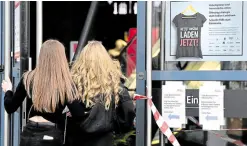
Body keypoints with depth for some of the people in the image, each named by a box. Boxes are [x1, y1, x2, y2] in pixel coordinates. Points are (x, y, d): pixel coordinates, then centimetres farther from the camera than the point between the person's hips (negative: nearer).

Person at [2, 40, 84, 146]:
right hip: (51, 136, -3)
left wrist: (8, 91, 26)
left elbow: (10, 108, 7)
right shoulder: (66, 83, -10)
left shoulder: (28, 78, -1)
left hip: (28, 134, 3)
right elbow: (78, 115, -16)